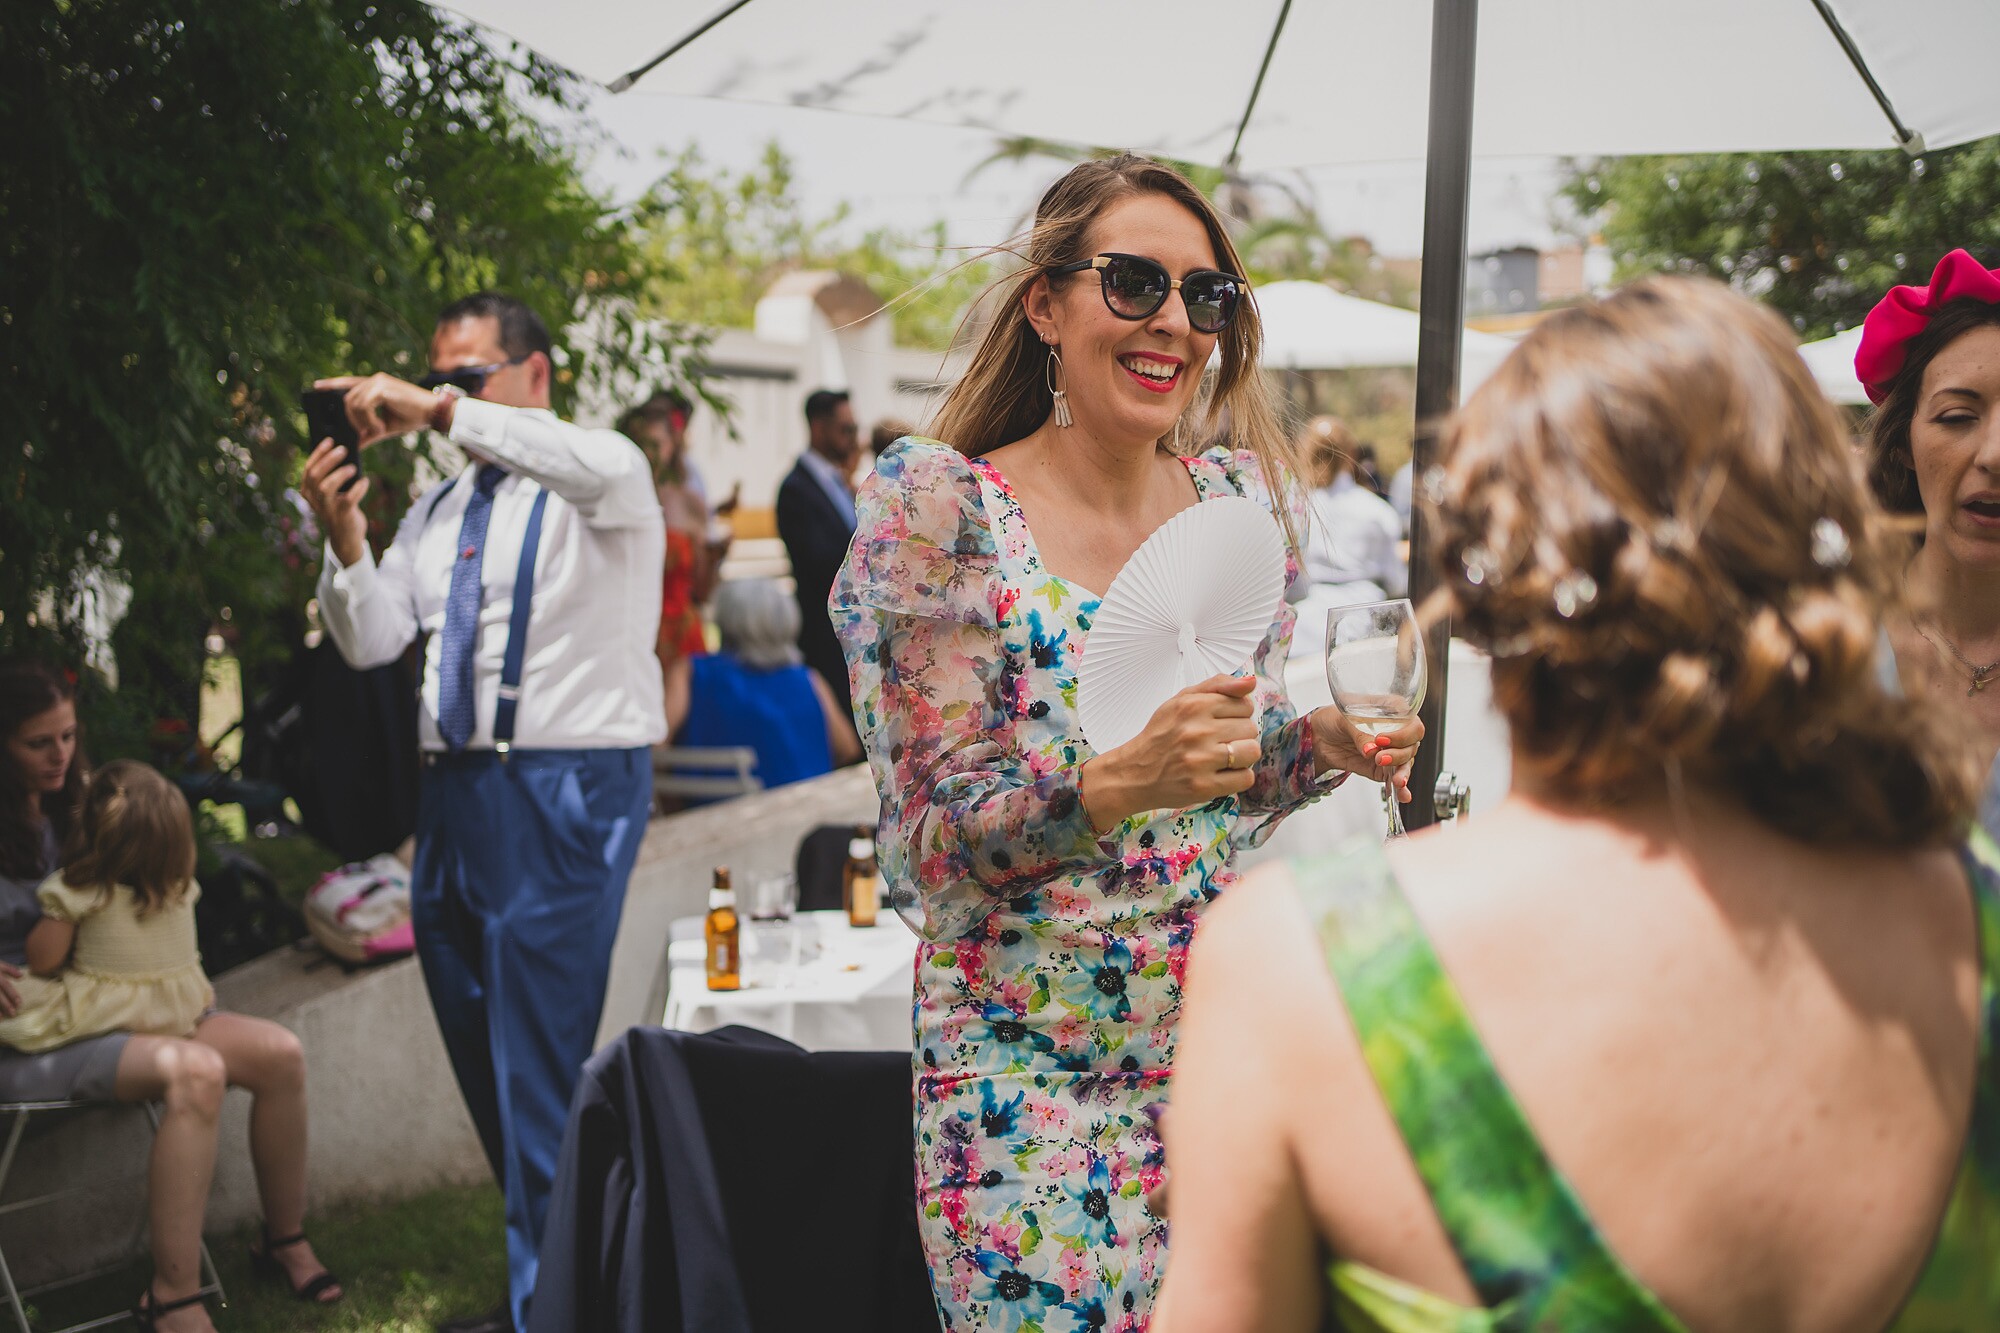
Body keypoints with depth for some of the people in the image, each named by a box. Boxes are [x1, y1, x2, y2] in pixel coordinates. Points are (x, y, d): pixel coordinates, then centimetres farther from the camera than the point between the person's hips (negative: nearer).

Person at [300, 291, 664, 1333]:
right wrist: (343, 540, -8)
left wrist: (446, 413, -30)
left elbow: (605, 468, -30)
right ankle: (550, 1245, 28)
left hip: (566, 789, -8)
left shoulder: (593, 484, -4)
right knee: (480, 1052, 14)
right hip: (456, 787, 8)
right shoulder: (438, 511, 16)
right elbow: (370, 642, 10)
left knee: (537, 1068, -10)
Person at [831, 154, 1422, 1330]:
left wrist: (1327, 744, -7)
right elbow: (932, 843, -14)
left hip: (1228, 1043, 4)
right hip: (1029, 1079, -4)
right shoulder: (941, 508, -10)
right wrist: (1121, 782, -30)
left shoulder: (1245, 500, 4)